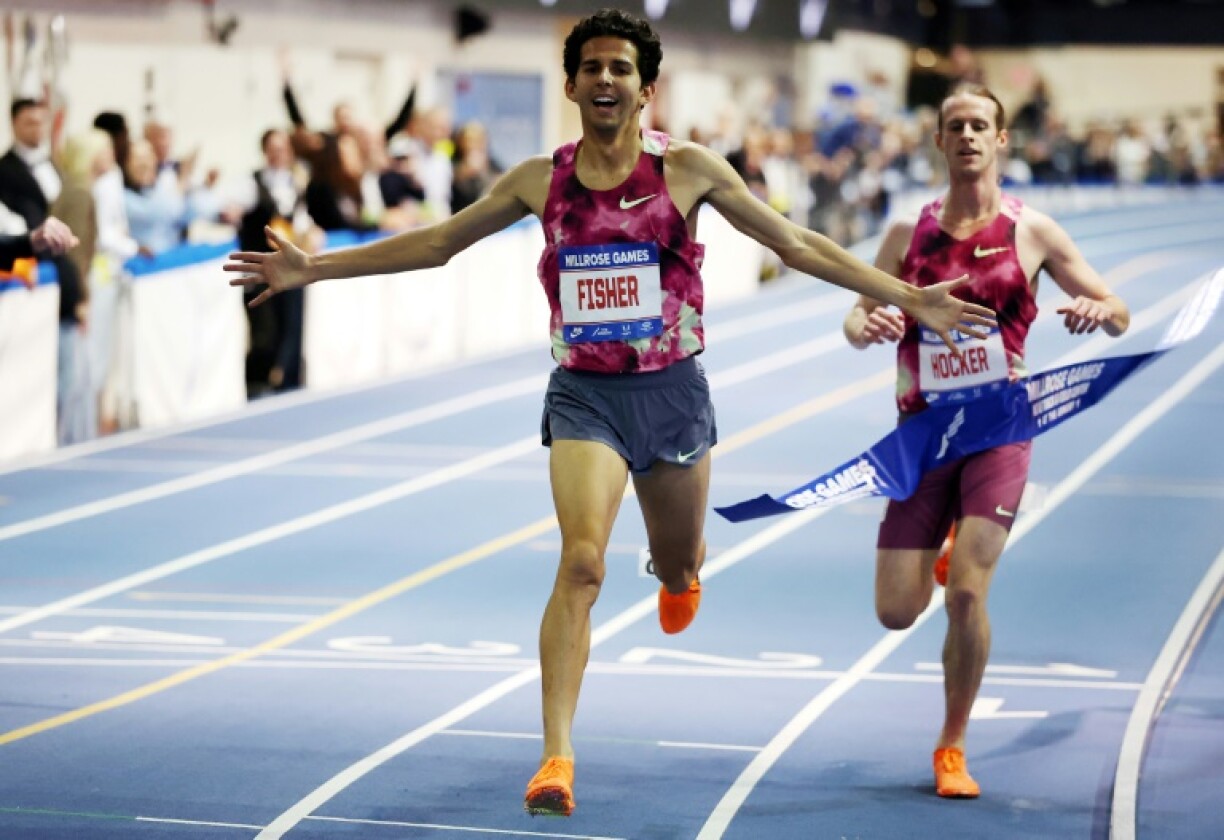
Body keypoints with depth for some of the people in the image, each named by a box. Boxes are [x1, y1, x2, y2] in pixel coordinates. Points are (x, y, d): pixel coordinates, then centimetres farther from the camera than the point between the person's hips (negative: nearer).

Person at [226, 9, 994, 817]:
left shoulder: (688, 169, -5)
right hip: (584, 394, 0)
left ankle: (680, 569, 59)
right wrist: (312, 268, 5)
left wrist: (909, 298, -4)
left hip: (672, 389, 1)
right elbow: (435, 244, 10)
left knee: (678, 567, 17)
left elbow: (798, 245, -1)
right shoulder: (542, 180, 0)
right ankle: (557, 758, -18)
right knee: (581, 562, -19)